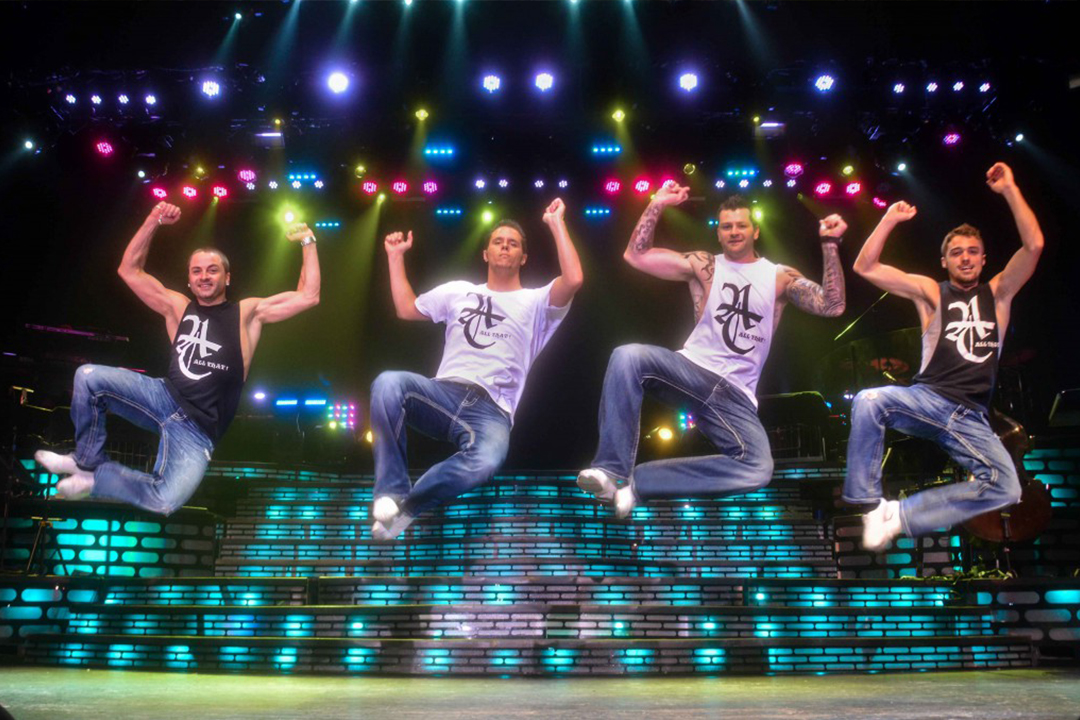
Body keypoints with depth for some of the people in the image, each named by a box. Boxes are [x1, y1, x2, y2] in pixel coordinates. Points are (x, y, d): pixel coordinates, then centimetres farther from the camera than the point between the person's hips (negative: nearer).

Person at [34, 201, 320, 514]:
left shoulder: (247, 313, 6)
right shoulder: (178, 307, 14)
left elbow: (308, 296, -1)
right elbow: (129, 270, 14)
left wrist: (308, 242, -3)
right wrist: (153, 222, 4)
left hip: (196, 432, -4)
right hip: (164, 398, 4)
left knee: (165, 502, -28)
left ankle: (95, 477, 3)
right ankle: (88, 459, 5)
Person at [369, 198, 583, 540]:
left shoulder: (536, 301, 15)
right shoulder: (459, 291, 26)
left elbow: (573, 279, -5)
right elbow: (406, 308, 31)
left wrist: (556, 223, 1)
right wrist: (396, 257, 29)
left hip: (492, 411, -2)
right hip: (444, 394, 3)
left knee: (485, 462, -39)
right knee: (388, 383, -32)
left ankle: (402, 509, -21)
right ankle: (391, 493, -26)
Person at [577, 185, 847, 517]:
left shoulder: (780, 277, 12)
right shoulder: (703, 266, 10)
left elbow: (832, 306, -1)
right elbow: (635, 255, 4)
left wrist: (830, 245, -9)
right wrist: (657, 205, -5)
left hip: (736, 393, 1)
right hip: (691, 371, 0)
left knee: (757, 469, -27)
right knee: (628, 356, -32)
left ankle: (636, 483, -22)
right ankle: (611, 469, -29)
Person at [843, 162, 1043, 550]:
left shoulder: (997, 293, 15)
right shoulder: (931, 291, 11)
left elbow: (1034, 245, 1)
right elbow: (866, 268, 3)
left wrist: (1009, 189, -2)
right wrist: (889, 220, -5)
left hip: (972, 417, 2)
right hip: (927, 399, -1)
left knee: (1005, 487, -23)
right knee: (869, 401, -34)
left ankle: (898, 515, -15)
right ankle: (867, 503, -21)